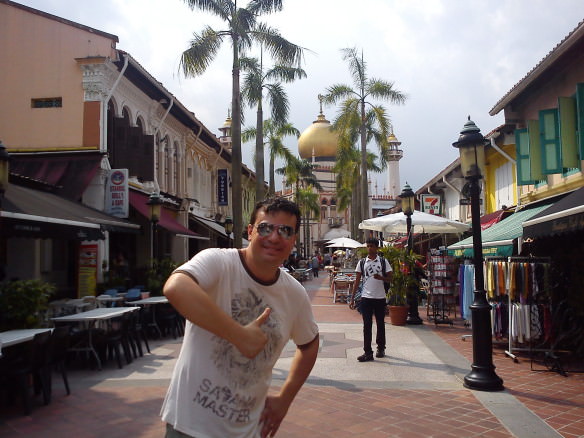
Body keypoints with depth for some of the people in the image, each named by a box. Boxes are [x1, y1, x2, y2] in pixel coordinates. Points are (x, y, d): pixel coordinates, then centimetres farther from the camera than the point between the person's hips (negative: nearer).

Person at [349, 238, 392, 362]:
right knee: (367, 325, -1)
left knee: (380, 324, 12)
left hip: (380, 297, 0)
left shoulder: (383, 261, 1)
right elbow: (357, 281, 6)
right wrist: (352, 298, 1)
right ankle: (368, 352, 2)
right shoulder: (362, 262, 5)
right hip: (366, 297, 1)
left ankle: (381, 348, 28)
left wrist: (380, 277, -21)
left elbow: (390, 278, 1)